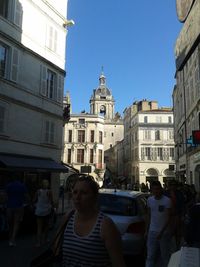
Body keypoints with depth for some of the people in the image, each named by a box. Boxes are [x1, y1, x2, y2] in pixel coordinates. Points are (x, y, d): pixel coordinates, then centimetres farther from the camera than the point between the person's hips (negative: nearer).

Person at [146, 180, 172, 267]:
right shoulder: (149, 200, 1)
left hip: (164, 232, -3)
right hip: (152, 231, 3)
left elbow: (168, 218, -11)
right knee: (150, 256, 5)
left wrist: (161, 232, -18)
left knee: (165, 255, 11)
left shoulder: (167, 200, -12)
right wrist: (147, 230, 11)